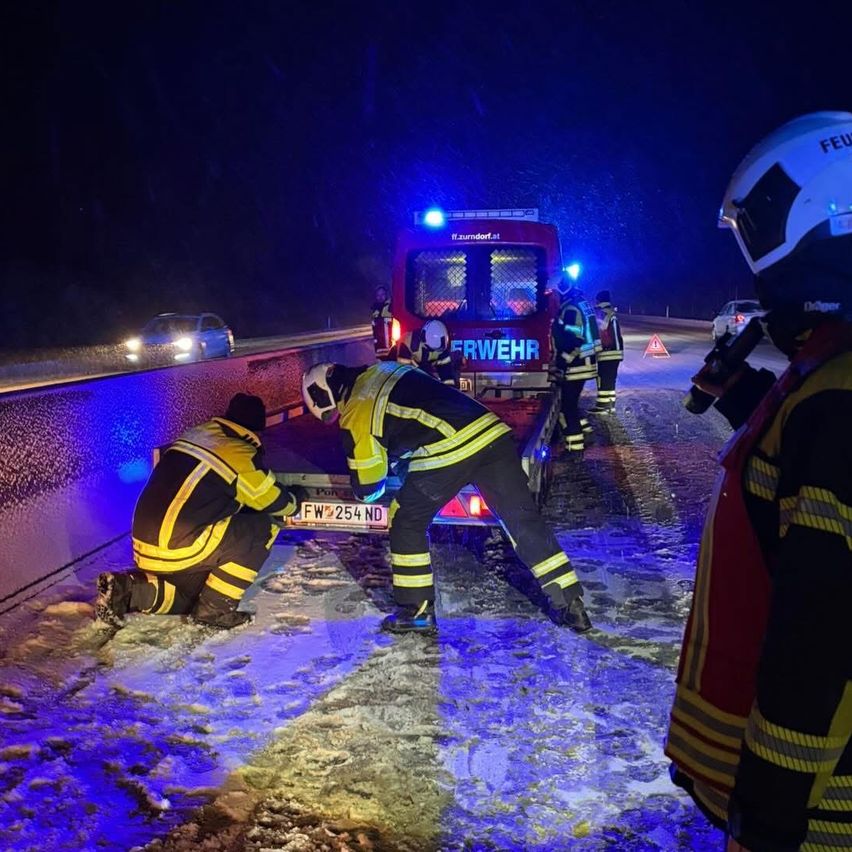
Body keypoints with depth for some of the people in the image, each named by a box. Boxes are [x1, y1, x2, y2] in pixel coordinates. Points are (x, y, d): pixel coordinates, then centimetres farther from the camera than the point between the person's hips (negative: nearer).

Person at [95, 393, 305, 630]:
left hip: (145, 544, 8)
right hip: (176, 548, -8)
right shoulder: (243, 456, -7)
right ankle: (215, 608, 5)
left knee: (188, 595, 31)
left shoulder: (196, 433, 14)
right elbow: (277, 503, 7)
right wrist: (295, 498, 29)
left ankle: (124, 590, 6)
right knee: (263, 528, 2)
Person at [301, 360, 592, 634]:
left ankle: (417, 611, 21)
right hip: (491, 431, 7)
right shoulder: (388, 368, 27)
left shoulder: (355, 417, 8)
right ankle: (570, 604, 17)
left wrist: (368, 490, 40)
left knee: (407, 523, 16)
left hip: (447, 451, -7)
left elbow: (368, 487, 16)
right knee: (523, 518, 13)